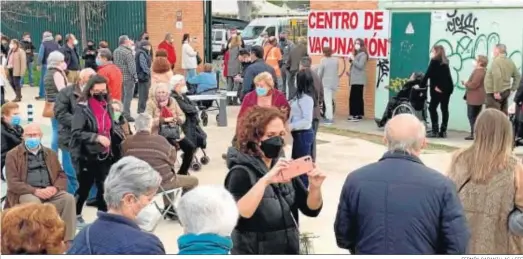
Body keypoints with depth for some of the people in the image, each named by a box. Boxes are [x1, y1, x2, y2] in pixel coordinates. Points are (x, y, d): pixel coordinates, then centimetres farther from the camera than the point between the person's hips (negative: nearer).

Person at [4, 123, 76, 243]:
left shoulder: (50, 153, 18)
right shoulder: (13, 155, 4)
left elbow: (62, 176, 14)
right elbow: (13, 183, -5)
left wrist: (55, 188, -11)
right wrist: (35, 191, -20)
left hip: (49, 192, 4)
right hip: (26, 193, -3)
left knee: (69, 198, -25)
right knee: (34, 202, -38)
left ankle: (67, 241, -22)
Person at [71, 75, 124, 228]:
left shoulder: (107, 106, 8)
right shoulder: (82, 108, -13)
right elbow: (76, 133, -21)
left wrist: (121, 141, 7)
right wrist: (97, 137, -27)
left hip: (105, 155, 6)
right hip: (87, 156, -5)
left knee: (104, 187, 10)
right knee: (84, 187, 6)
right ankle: (76, 215, 25)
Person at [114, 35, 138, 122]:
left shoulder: (115, 51, 10)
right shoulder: (127, 52, -16)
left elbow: (115, 64, 15)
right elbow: (131, 66, -18)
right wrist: (135, 76, -12)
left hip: (118, 76, 8)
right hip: (128, 77, -8)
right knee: (128, 96, -4)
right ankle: (126, 115, -4)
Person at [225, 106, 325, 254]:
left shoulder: (284, 168, 2)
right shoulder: (241, 172, -15)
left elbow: (311, 209, 3)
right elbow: (238, 213, -33)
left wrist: (315, 188, -16)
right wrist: (264, 181, -41)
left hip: (289, 250, 6)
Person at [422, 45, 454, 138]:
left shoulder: (434, 61, -3)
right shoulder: (445, 62, 18)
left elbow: (428, 74, -6)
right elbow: (445, 75, 14)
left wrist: (422, 85, 0)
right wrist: (438, 86, 6)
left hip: (439, 89, -7)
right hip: (447, 87, 7)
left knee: (432, 108, -3)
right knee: (444, 109, 6)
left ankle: (435, 131, -9)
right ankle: (443, 131, 5)